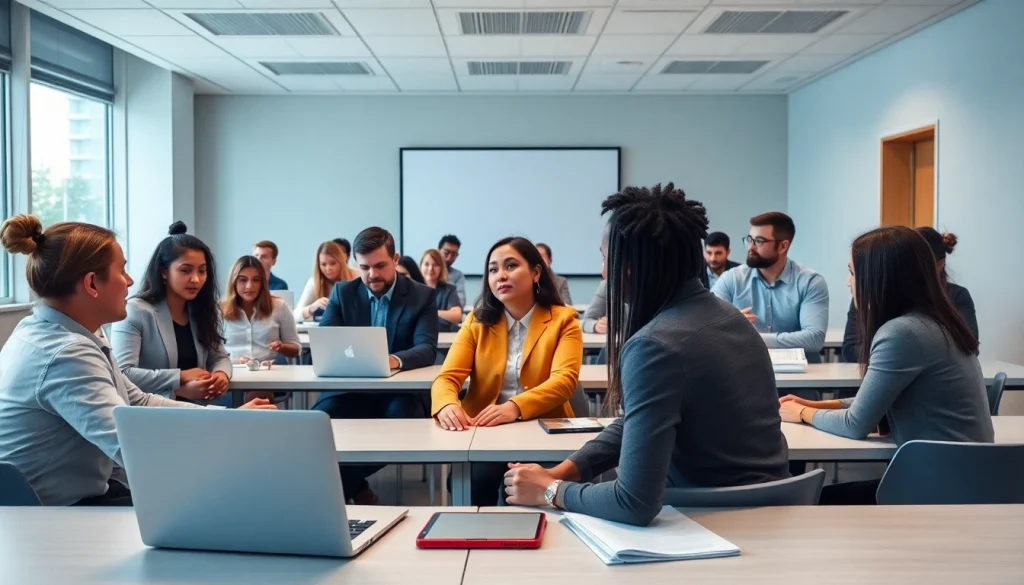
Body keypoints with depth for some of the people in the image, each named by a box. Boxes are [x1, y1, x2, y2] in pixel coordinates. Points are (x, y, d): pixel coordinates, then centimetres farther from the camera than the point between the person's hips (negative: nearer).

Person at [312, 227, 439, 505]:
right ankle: (356, 488, -7)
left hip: (399, 392, -1)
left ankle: (339, 479, -15)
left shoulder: (422, 296, 0)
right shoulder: (343, 292, 7)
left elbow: (427, 350, -12)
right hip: (351, 389, 2)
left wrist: (395, 360, -36)